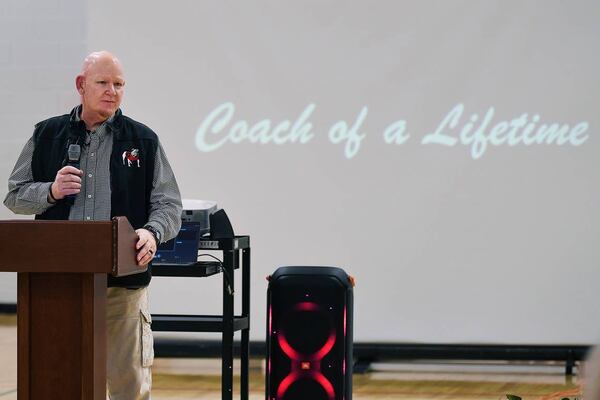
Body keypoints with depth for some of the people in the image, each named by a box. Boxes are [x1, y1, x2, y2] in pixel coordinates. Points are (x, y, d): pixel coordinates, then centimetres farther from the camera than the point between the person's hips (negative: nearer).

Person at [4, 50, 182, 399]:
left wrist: (152, 233, -17)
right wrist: (51, 191, -8)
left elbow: (169, 204, 5)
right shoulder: (47, 135, 11)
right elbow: (15, 196, 12)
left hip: (124, 282, -1)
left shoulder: (143, 140, 8)